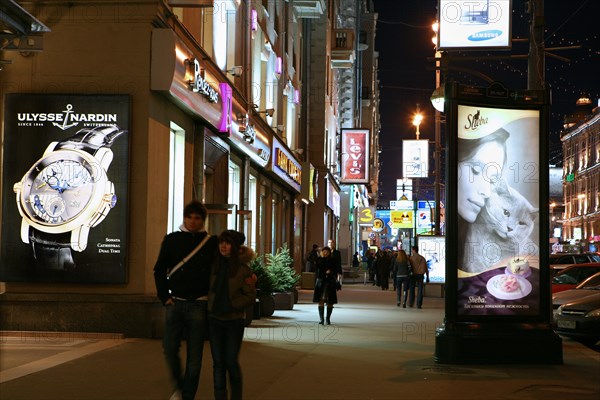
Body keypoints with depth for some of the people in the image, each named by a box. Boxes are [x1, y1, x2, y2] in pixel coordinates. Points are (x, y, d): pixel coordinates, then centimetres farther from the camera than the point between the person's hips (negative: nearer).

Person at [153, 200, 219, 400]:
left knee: (194, 355, 1)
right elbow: (159, 270, 11)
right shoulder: (172, 239, 6)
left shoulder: (211, 243, 3)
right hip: (175, 303, 1)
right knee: (170, 348, -4)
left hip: (198, 305, -1)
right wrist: (164, 296, 1)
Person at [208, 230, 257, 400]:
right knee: (218, 362, 3)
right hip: (215, 320, 3)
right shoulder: (214, 266, 4)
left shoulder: (243, 269, -6)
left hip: (234, 320, -3)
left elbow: (250, 297, -6)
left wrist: (231, 306, -13)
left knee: (231, 361, -2)